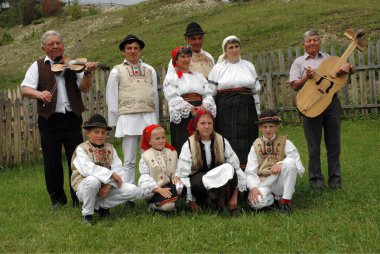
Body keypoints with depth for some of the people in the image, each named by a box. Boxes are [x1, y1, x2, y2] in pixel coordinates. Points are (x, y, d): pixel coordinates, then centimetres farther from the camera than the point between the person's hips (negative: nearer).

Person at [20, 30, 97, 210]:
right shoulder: (38, 66, 6)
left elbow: (84, 88, -1)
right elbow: (25, 89, -6)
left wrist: (87, 73, -20)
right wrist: (39, 93, -26)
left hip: (72, 119, 0)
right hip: (49, 120, 0)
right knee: (52, 162, 6)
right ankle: (57, 198, 19)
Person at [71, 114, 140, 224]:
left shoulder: (110, 149, 6)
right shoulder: (81, 149, -8)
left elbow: (118, 169, -5)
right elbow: (87, 168, -26)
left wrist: (109, 185, -23)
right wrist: (111, 174, -28)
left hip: (106, 186, 5)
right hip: (84, 186, -5)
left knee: (133, 190, -14)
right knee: (93, 180, -40)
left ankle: (101, 206, 2)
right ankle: (87, 213, -16)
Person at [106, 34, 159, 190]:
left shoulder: (150, 70, 14)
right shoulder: (117, 71, 8)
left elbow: (155, 95, 14)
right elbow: (111, 98, 8)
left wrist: (156, 120, 12)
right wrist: (114, 122, 5)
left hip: (149, 117, 2)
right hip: (128, 117, -2)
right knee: (129, 160, 1)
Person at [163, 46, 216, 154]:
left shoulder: (198, 76, 22)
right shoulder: (171, 77, 8)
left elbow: (208, 94, 11)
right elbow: (173, 97, -6)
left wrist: (204, 107, -10)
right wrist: (190, 108, -15)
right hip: (181, 117, -4)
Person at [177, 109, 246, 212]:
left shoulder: (222, 142, -2)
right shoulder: (188, 145, -6)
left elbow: (236, 168, -2)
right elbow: (183, 175, -7)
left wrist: (234, 196, -8)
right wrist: (192, 201, -11)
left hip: (220, 180, 2)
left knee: (229, 169, -30)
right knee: (199, 182, -38)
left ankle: (222, 203, -12)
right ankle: (202, 205, -7)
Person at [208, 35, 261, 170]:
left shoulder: (249, 66, 14)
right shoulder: (218, 68, 6)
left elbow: (256, 90, 16)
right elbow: (211, 93, 4)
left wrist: (257, 113, 12)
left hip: (246, 108, 2)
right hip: (226, 109, -2)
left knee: (247, 140, -1)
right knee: (229, 139, -6)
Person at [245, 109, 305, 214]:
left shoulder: (285, 143, 5)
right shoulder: (256, 145, 9)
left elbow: (299, 166, -7)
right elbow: (250, 172, 1)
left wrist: (281, 164, -25)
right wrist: (253, 187, -18)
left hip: (281, 182, 0)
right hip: (263, 183, 0)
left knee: (290, 162, -29)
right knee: (256, 202, -34)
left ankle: (286, 200, -16)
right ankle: (276, 198, 2)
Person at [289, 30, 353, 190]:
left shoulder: (328, 58, 14)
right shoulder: (299, 62, 8)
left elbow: (349, 69, 14)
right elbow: (294, 86, 0)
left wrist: (348, 67, -9)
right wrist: (307, 77, -17)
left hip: (331, 103, 2)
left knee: (334, 144, 5)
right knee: (314, 146, 2)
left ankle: (335, 179, 13)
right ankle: (316, 179, 10)